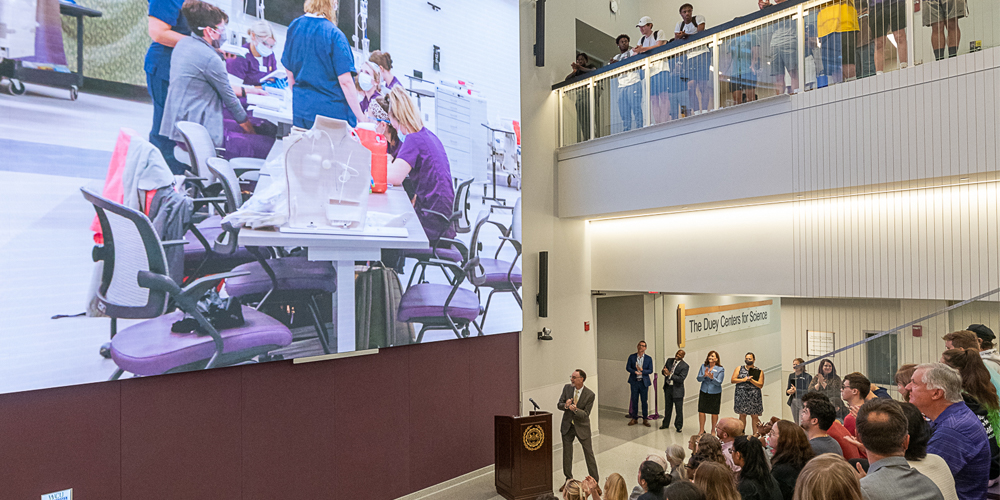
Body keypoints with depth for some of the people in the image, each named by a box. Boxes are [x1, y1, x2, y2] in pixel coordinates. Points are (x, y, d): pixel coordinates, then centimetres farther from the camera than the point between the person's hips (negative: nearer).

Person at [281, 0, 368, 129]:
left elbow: (289, 73, 14)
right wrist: (360, 116, -11)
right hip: (332, 111, -6)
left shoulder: (294, 27, 5)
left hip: (301, 109, 7)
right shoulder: (334, 34, -14)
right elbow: (345, 81, -18)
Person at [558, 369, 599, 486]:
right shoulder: (567, 388, -6)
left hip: (582, 427, -3)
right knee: (567, 454, 12)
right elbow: (559, 405, -3)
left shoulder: (590, 395, -16)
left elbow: (586, 414, -15)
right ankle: (568, 480, 29)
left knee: (589, 453, 6)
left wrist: (575, 409, -34)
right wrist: (565, 405, -26)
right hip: (567, 426, 3)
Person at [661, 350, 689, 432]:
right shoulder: (669, 360, 3)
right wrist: (664, 372, -15)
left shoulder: (685, 366, -14)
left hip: (677, 389, -5)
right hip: (667, 387, 5)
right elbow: (663, 370, 10)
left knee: (679, 409, 4)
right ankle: (666, 423, 33)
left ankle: (678, 426, 20)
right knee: (667, 407, 19)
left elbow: (681, 379, -20)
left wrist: (670, 374, -27)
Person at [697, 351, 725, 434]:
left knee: (714, 413, 8)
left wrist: (712, 377, -31)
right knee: (701, 411, 3)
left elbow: (719, 382, -12)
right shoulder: (703, 367, 2)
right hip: (704, 392, 2)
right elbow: (699, 379, -2)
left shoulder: (720, 369, -6)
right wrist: (704, 375, -22)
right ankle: (701, 430, 17)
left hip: (715, 393, -2)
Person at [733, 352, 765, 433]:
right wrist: (743, 379, -10)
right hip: (741, 396, 1)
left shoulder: (759, 371, 6)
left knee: (755, 416, 0)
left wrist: (751, 380, -14)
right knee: (742, 415, 6)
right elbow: (732, 380, 2)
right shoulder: (739, 369, 10)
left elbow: (760, 385, -2)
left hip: (754, 397, -1)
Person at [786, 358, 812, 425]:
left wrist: (796, 390, -21)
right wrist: (789, 391, -10)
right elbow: (787, 390, 12)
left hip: (803, 401, -6)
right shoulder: (791, 376, 11)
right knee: (796, 423, 12)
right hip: (793, 401, 6)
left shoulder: (807, 376, -6)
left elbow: (808, 391, -13)